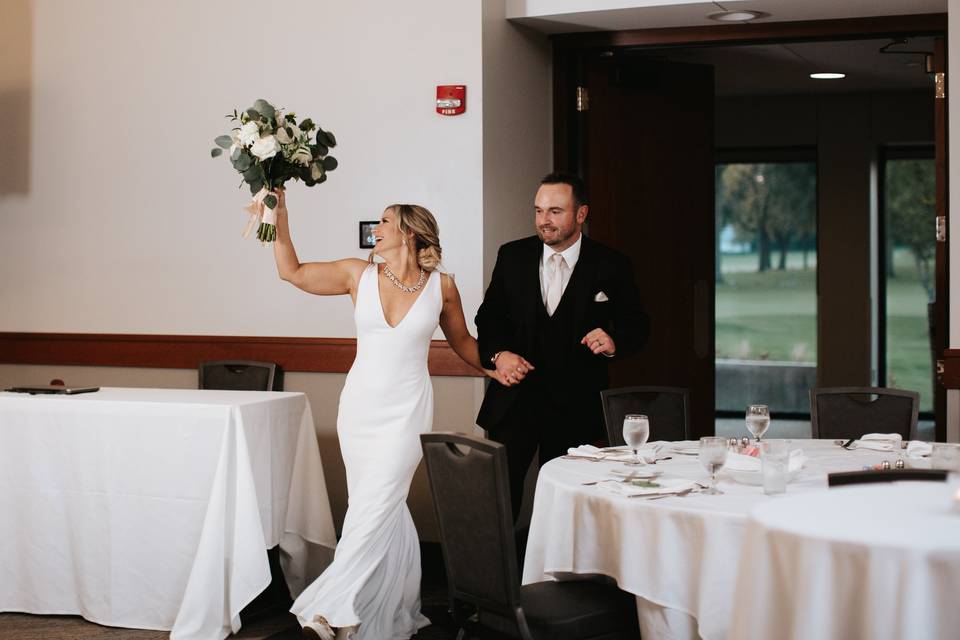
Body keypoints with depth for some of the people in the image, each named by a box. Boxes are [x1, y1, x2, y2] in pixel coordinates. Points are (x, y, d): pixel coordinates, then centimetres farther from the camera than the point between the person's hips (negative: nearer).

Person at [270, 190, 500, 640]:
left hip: (407, 409, -3)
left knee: (375, 506, -12)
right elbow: (291, 271, 5)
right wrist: (280, 217, -3)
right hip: (360, 405, 3)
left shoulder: (440, 286, -2)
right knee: (386, 509, 10)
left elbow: (461, 340, 14)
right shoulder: (359, 275, 2)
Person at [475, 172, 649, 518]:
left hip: (574, 407, -1)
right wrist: (498, 353, -9)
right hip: (514, 397, 1)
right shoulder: (512, 256, 3)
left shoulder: (611, 266, -3)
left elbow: (636, 326, 4)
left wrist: (614, 343, -18)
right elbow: (489, 315, 10)